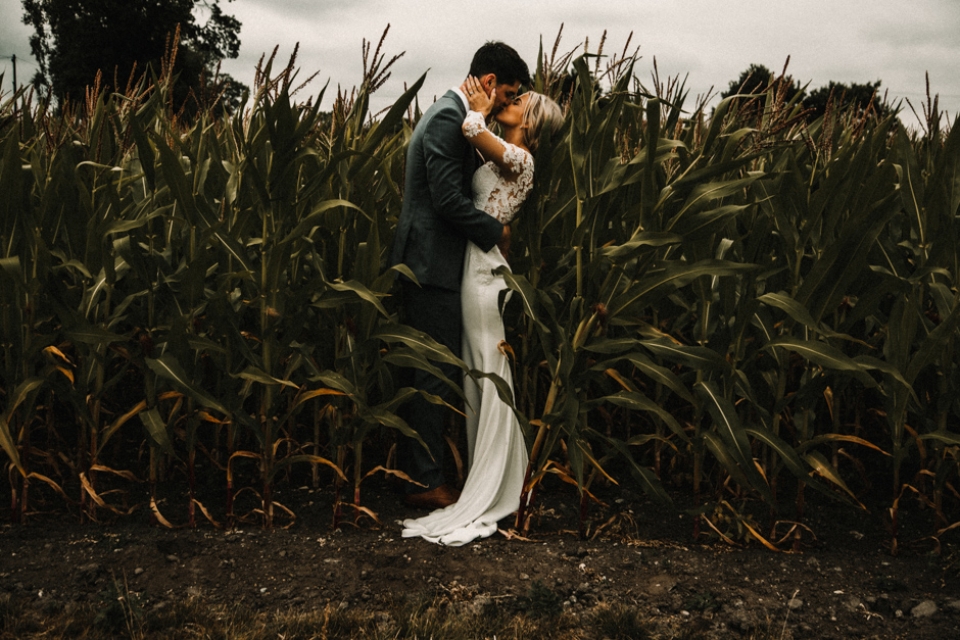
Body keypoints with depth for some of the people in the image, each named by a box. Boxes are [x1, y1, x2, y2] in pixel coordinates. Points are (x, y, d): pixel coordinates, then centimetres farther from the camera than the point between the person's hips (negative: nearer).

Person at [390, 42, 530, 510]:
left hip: (431, 265, 11)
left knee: (424, 374, 15)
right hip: (432, 266, -11)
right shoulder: (448, 119, -16)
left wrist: (490, 229, 10)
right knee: (436, 376, -4)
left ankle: (413, 472, 24)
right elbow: (449, 199, -22)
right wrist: (496, 232, -10)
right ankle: (425, 483, 5)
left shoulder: (451, 115, 17)